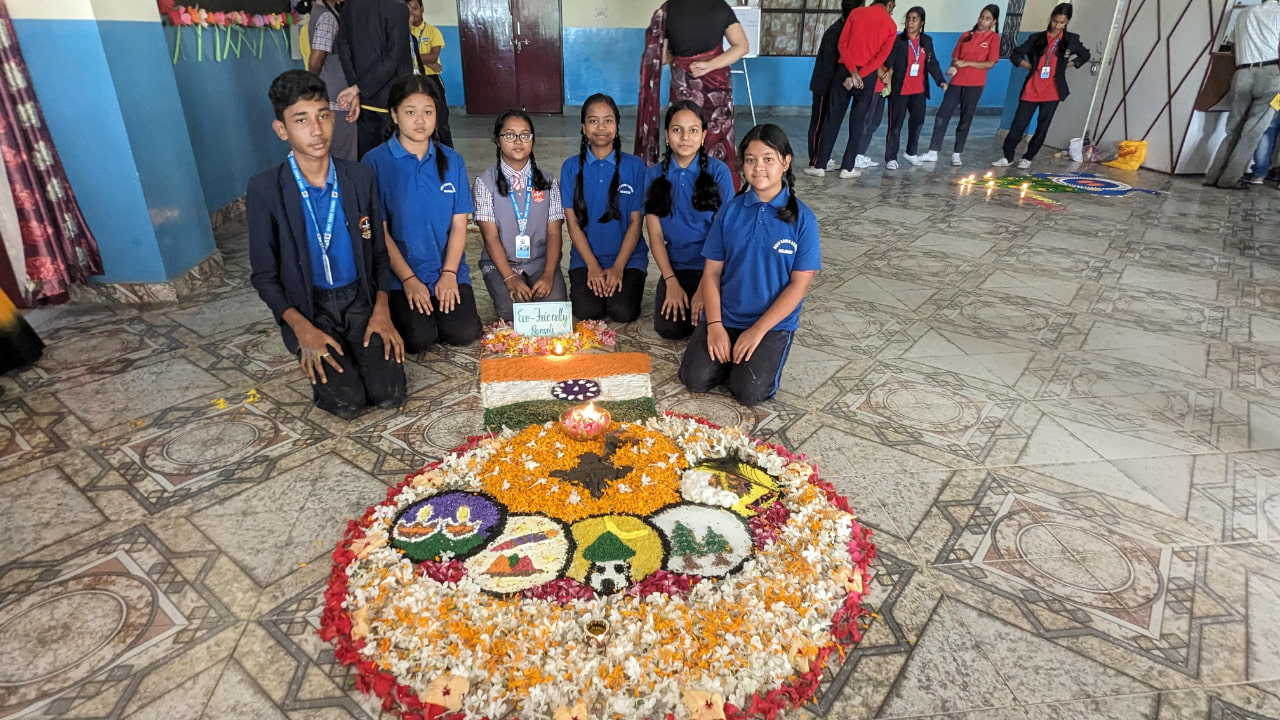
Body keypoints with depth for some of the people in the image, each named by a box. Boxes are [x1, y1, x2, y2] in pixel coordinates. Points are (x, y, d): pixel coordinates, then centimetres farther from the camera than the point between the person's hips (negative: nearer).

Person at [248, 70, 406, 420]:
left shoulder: (361, 178, -2)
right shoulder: (264, 189, -9)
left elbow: (379, 252, 6)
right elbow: (264, 276, -3)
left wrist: (381, 309, -10)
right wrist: (302, 328, -17)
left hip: (360, 300, 2)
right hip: (307, 309, -2)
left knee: (388, 394, -15)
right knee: (347, 401, -19)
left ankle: (358, 345, 16)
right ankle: (314, 352, 14)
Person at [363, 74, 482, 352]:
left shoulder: (452, 161, 4)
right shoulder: (375, 161, -5)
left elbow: (459, 225, 2)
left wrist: (449, 274, -10)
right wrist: (408, 279, -11)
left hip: (448, 270, 2)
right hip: (400, 274, -2)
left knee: (464, 333, -18)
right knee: (419, 339, -20)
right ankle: (399, 311, 13)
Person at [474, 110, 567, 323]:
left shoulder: (548, 182, 5)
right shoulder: (485, 182, -1)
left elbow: (554, 233, -2)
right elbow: (491, 237, -7)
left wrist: (548, 275, -17)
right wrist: (510, 278, -19)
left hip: (541, 261, 2)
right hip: (500, 263, -1)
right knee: (512, 311, -27)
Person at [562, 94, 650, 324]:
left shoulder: (634, 166, -1)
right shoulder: (571, 167, 2)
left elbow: (635, 222, -2)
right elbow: (573, 222, -1)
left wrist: (618, 266, -12)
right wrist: (593, 266, -10)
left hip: (628, 256, -1)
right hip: (585, 257, 1)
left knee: (623, 312, -21)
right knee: (587, 311, -21)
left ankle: (631, 286, 12)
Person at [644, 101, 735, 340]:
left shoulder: (719, 172, -6)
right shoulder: (655, 175, 2)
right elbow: (655, 234, 0)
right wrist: (671, 282, -11)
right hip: (676, 266, 2)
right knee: (669, 328, -17)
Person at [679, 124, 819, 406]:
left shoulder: (802, 218, -8)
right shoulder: (730, 211, 0)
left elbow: (799, 284, -9)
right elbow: (712, 271, 0)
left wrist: (757, 331, -15)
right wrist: (714, 325, -12)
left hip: (773, 322, -2)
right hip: (725, 317, 3)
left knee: (750, 392, -19)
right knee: (695, 379, -13)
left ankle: (765, 354, 12)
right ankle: (731, 353, 16)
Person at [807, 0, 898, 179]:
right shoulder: (891, 25, 4)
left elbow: (843, 43, -5)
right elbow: (882, 56, -7)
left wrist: (853, 73, -10)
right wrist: (859, 76, -11)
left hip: (845, 71, 0)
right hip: (868, 77, 0)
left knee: (833, 119, 2)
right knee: (858, 122, 6)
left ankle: (820, 165, 1)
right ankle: (847, 167, 5)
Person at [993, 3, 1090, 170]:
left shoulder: (1071, 40, 6)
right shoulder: (1037, 38, 4)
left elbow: (1085, 56, 18)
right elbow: (1015, 55, 7)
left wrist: (1066, 65, 5)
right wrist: (1032, 67, -1)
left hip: (1052, 92, 0)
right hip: (1031, 89, 0)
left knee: (1042, 128, 2)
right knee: (1018, 125, -3)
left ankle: (1028, 158, 13)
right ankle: (1008, 157, 7)